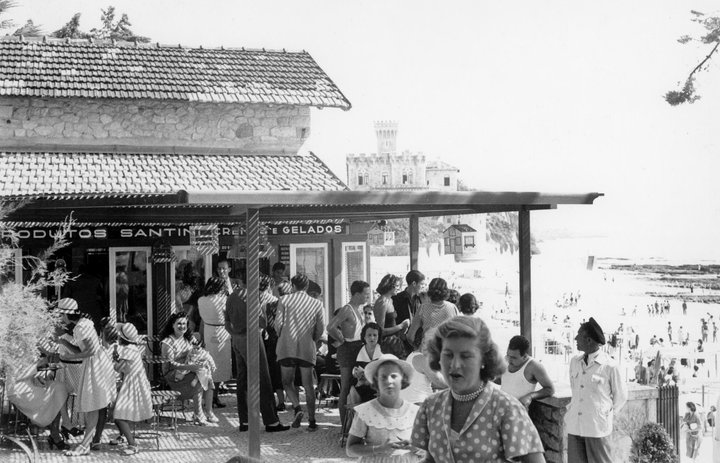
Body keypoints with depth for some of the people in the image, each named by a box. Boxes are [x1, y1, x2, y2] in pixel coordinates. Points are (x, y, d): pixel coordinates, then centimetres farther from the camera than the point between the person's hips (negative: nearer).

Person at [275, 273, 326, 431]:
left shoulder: (284, 300, 0)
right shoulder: (317, 304, 5)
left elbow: (278, 323, -3)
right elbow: (321, 329, 2)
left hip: (287, 346, -1)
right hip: (307, 348, 1)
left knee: (288, 381, 12)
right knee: (309, 385, 6)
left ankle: (297, 408, -11)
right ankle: (312, 421, 4)